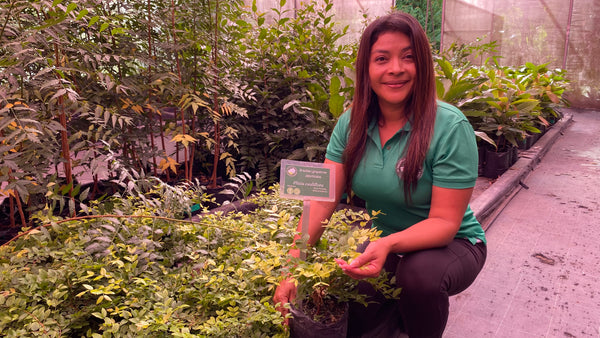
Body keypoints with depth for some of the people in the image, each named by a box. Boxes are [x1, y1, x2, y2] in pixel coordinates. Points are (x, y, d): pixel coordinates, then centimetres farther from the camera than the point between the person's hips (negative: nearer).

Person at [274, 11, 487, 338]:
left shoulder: (450, 127, -22)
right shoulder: (351, 124, -7)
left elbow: (445, 221, -22)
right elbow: (323, 199, -11)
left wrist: (389, 244, -40)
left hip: (451, 244, -4)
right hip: (380, 244, 4)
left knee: (420, 273, -35)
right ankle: (399, 309, 24)